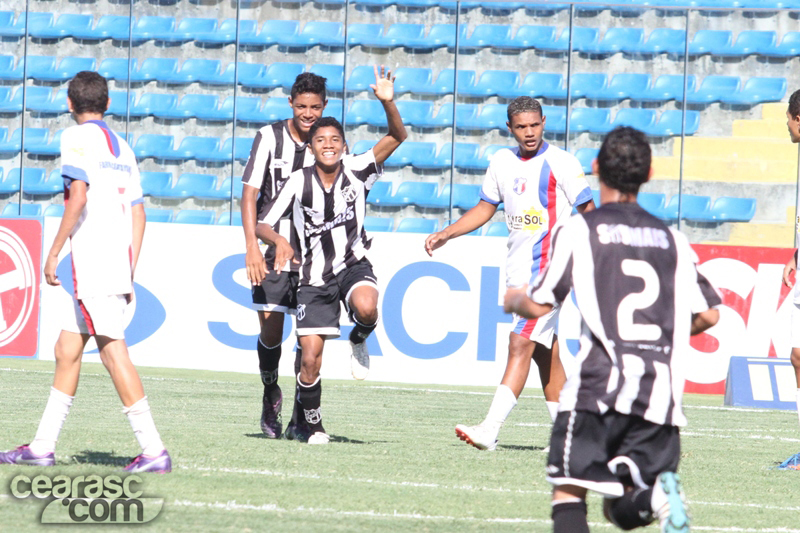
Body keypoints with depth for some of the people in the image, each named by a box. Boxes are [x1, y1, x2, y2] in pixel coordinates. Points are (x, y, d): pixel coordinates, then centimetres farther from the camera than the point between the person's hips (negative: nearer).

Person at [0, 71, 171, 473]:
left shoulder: (76, 138, -4)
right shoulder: (122, 147, 19)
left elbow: (79, 195, -17)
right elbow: (138, 213, 17)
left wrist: (54, 253, -13)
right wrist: (129, 275, 19)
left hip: (92, 263, -8)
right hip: (119, 260, 8)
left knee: (113, 352, -10)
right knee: (66, 350, 13)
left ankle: (153, 450, -14)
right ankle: (43, 446, 16)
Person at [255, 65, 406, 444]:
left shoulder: (356, 171, -7)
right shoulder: (299, 183, -6)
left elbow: (397, 137, -16)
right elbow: (262, 224, -3)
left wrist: (388, 102, -33)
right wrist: (279, 241, -24)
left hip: (353, 265, 0)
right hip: (314, 277, 0)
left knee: (366, 308, -36)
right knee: (310, 360, -7)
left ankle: (359, 338, 0)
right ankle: (313, 424, 15)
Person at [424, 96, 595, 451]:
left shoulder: (561, 163, -8)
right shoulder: (502, 162, 10)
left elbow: (588, 211, -4)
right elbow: (486, 208, 22)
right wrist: (445, 235, 13)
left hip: (548, 267, -7)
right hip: (518, 269, 7)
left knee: (521, 344, -16)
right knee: (544, 351, 12)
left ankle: (490, 430, -24)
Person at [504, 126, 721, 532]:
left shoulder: (578, 230, 2)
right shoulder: (671, 239, 15)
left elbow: (539, 305, -1)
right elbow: (707, 314, 11)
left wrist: (514, 300, 22)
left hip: (599, 381, -4)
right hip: (662, 389, 4)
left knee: (568, 492, 2)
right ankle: (658, 495, -21)